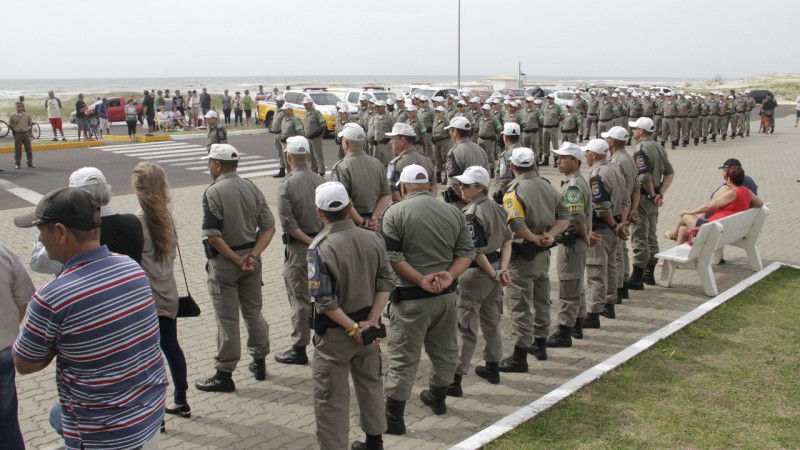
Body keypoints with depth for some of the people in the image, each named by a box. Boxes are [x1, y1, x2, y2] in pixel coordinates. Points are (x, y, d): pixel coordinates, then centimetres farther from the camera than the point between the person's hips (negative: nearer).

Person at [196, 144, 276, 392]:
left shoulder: (213, 192, -15)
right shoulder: (252, 188, 3)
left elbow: (213, 235, -21)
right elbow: (269, 227, 0)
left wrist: (237, 260, -15)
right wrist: (252, 255, -8)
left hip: (224, 261, -6)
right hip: (250, 259, 6)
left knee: (227, 319, 2)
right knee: (253, 311, 18)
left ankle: (224, 375, 12)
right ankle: (259, 363, 30)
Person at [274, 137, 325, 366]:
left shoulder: (286, 184, -13)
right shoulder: (321, 180, 1)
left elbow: (287, 222, -19)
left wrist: (308, 241, -14)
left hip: (299, 247, -5)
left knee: (300, 299, 2)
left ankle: (299, 349, 9)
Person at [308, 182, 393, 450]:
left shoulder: (319, 248, -19)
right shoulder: (372, 239, -3)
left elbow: (324, 300, -22)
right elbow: (386, 282, -4)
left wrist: (352, 328, -15)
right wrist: (371, 320, -7)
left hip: (334, 332, -6)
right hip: (367, 325, 6)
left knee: (331, 397, 6)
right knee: (370, 384, 23)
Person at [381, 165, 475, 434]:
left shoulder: (395, 212, -8)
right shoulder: (453, 212, 6)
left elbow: (392, 257, -15)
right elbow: (466, 252, 1)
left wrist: (421, 280, -16)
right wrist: (449, 276, -11)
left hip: (412, 297, -5)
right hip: (447, 294, 5)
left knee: (403, 358, 1)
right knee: (444, 350, 21)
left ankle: (393, 418, 6)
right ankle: (438, 398, 39)